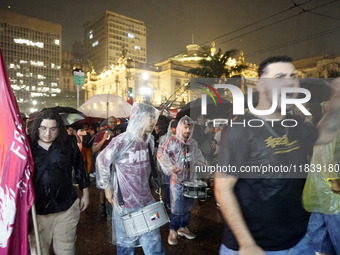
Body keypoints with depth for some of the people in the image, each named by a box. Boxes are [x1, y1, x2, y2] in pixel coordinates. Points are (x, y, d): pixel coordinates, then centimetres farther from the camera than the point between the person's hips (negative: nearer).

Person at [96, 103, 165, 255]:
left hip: (147, 201, 5)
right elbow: (101, 161, -7)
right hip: (125, 202, -5)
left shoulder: (149, 141, 3)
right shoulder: (122, 141, -18)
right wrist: (107, 187, -2)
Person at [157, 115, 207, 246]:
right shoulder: (172, 141, -9)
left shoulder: (193, 143, 8)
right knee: (177, 206, -3)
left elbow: (198, 157, 22)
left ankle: (183, 227, 33)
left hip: (190, 178, 6)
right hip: (177, 178, -6)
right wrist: (171, 167, -24)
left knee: (188, 205, 15)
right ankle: (173, 231, 17)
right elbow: (161, 154, -17)